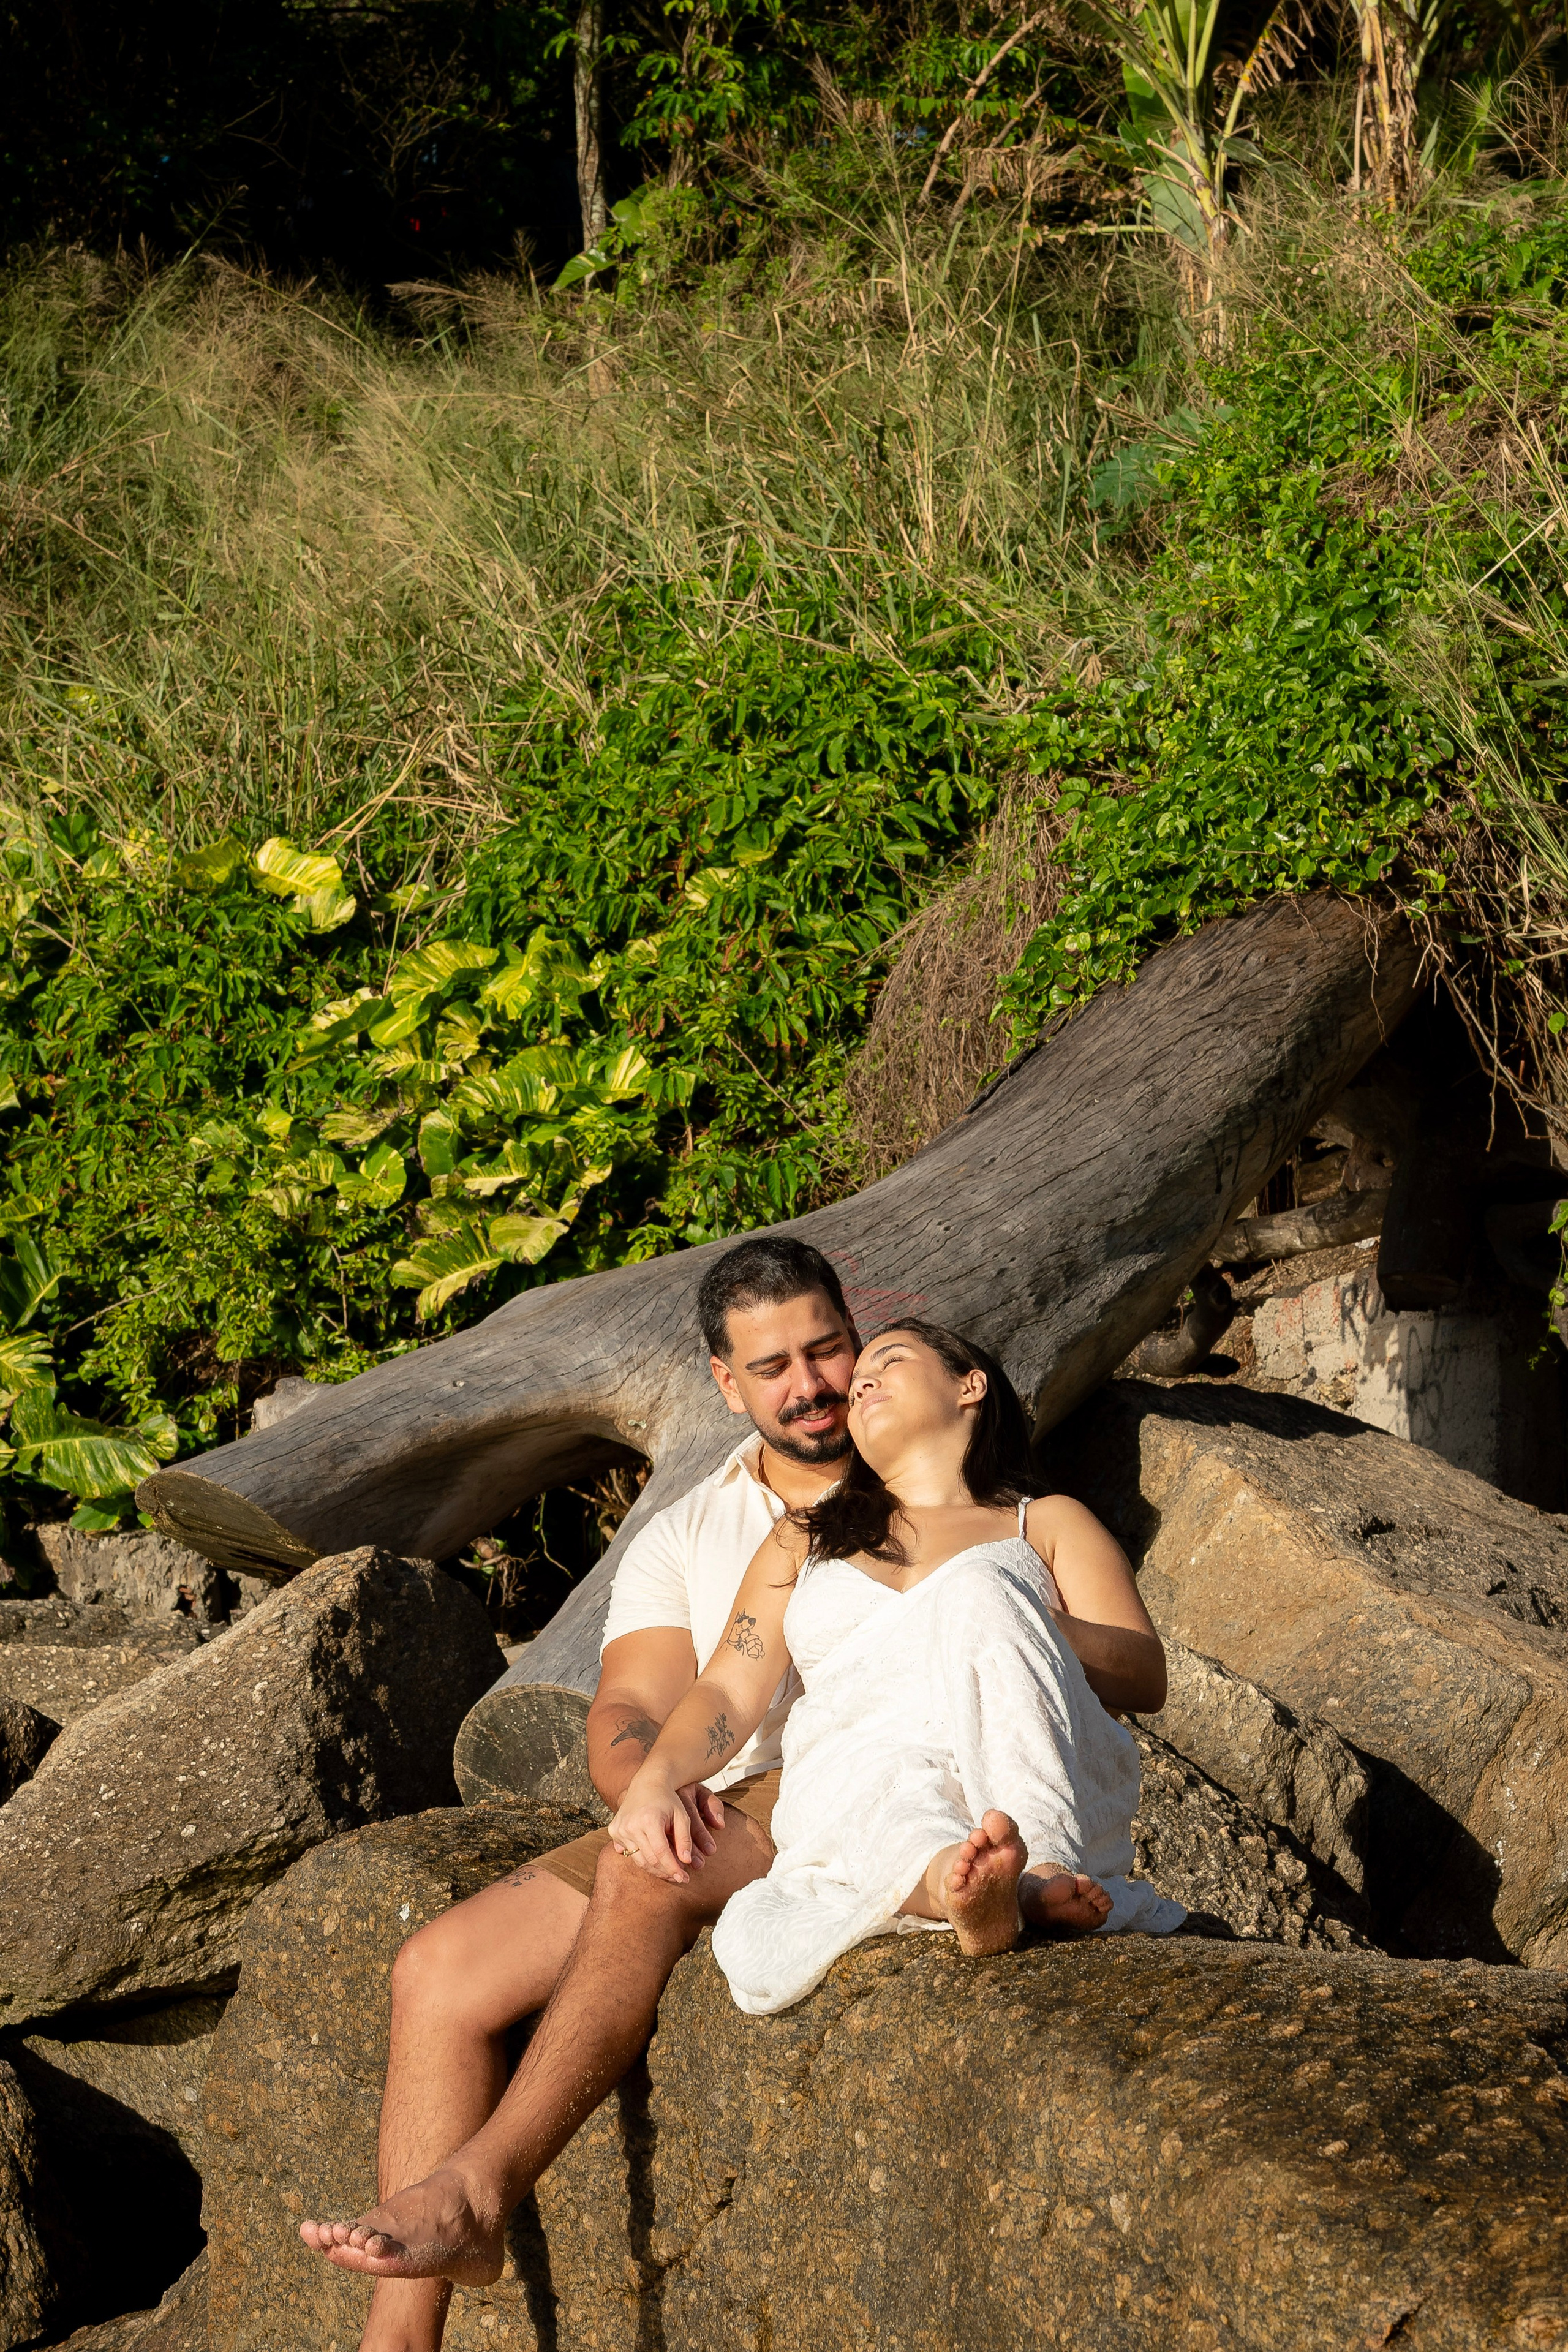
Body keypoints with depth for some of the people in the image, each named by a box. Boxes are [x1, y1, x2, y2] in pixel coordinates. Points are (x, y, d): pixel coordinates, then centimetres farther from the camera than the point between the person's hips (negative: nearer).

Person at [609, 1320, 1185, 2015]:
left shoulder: (1047, 1526, 26)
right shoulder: (806, 1538, 33)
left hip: (1037, 1781, -1)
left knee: (974, 1584, -29)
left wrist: (1002, 1630, 0)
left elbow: (1144, 1676, 10)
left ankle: (1047, 1866, -50)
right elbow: (729, 1692, 18)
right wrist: (652, 1780, -2)